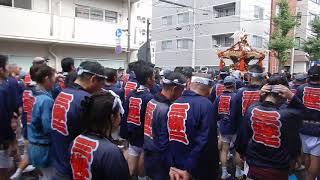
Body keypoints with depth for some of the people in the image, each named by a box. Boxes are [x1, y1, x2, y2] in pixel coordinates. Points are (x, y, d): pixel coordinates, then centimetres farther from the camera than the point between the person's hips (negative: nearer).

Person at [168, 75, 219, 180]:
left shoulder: (173, 104, 1)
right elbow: (206, 142, -23)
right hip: (201, 171, -5)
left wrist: (172, 166, 0)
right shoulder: (205, 105, -17)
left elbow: (169, 137, 0)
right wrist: (189, 170, -16)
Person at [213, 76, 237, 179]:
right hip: (234, 128, -4)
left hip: (223, 128, 4)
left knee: (224, 150, 13)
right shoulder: (235, 97, -16)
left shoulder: (219, 97, -1)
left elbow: (214, 113, 4)